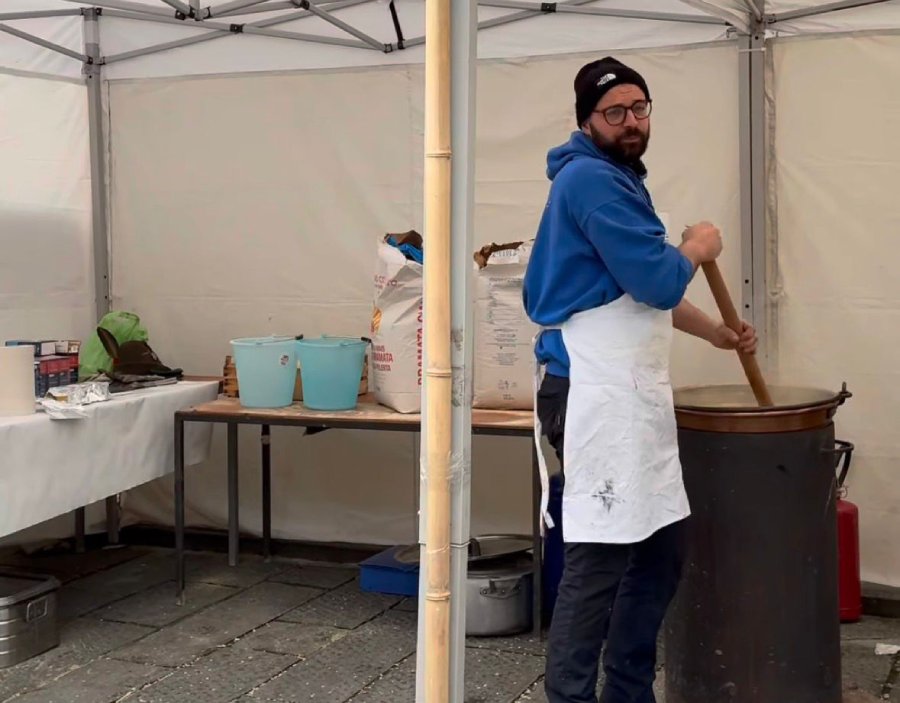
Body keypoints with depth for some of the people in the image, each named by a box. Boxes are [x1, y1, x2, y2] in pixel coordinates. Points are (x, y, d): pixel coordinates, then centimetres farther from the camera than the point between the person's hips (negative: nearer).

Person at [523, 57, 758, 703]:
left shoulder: (619, 180, 21)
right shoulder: (593, 179, -12)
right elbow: (660, 281, -19)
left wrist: (718, 334, 34)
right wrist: (698, 249, 1)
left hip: (633, 392, 11)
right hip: (598, 393, -11)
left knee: (662, 549, 15)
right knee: (599, 560, -9)